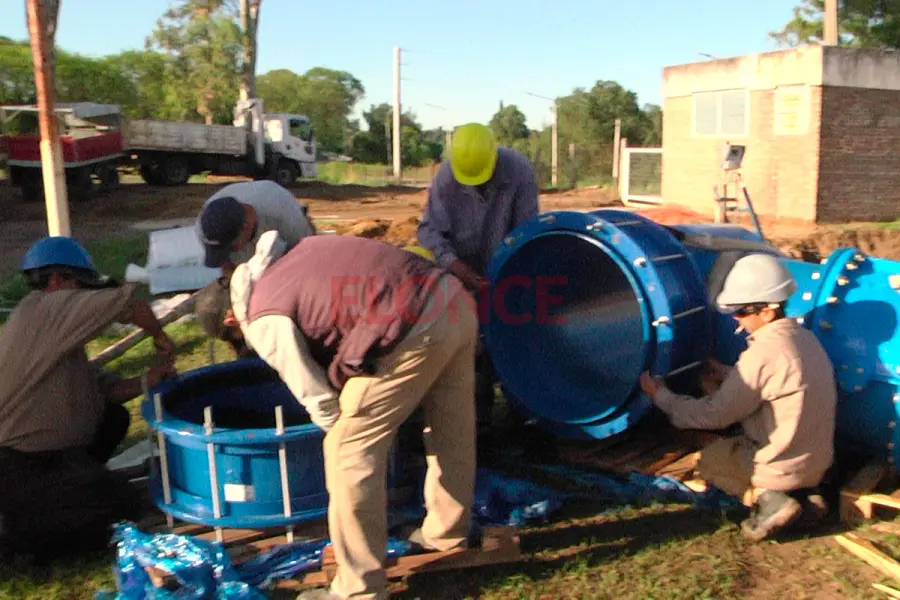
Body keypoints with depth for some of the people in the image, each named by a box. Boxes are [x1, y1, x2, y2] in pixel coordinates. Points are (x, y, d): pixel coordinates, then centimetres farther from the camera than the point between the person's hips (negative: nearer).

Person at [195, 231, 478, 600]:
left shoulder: (265, 322, 0)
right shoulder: (284, 259, 22)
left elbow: (318, 398, 0)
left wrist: (340, 429, 22)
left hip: (415, 330, -9)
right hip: (456, 300, 9)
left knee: (349, 453, 4)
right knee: (452, 431, 25)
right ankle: (447, 531, 47)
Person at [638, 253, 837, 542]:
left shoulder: (765, 352, -25)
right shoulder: (803, 337, 0)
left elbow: (715, 415, -19)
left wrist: (661, 396, -9)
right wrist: (719, 370, 17)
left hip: (785, 467, -7)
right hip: (818, 461, 7)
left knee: (708, 459, 17)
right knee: (733, 445, 30)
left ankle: (767, 499, -4)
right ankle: (802, 492, 11)